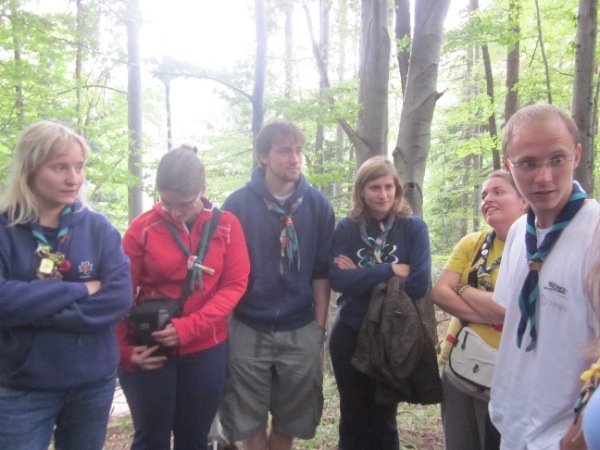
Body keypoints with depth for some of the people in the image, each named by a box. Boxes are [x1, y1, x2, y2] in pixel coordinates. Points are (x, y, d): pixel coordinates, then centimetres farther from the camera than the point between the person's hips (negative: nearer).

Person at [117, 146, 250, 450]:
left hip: (206, 349, 1)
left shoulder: (226, 225, -5)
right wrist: (124, 350, -7)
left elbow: (234, 285, -8)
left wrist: (188, 327, -18)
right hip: (149, 351, -1)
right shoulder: (142, 228, -8)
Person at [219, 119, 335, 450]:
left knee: (290, 419, 16)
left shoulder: (318, 205, 0)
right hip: (248, 330, -1)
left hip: (301, 332, 1)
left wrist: (320, 326, 3)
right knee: (249, 421, 12)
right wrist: (225, 321, -3)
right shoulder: (237, 205, -6)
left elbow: (321, 271, 3)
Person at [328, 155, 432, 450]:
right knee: (353, 419, 17)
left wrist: (361, 276, -15)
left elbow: (419, 284, -17)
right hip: (349, 336, 1)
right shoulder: (346, 228, -4)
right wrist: (390, 271, -19)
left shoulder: (413, 227, -7)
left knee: (383, 420, 17)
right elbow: (337, 280, -17)